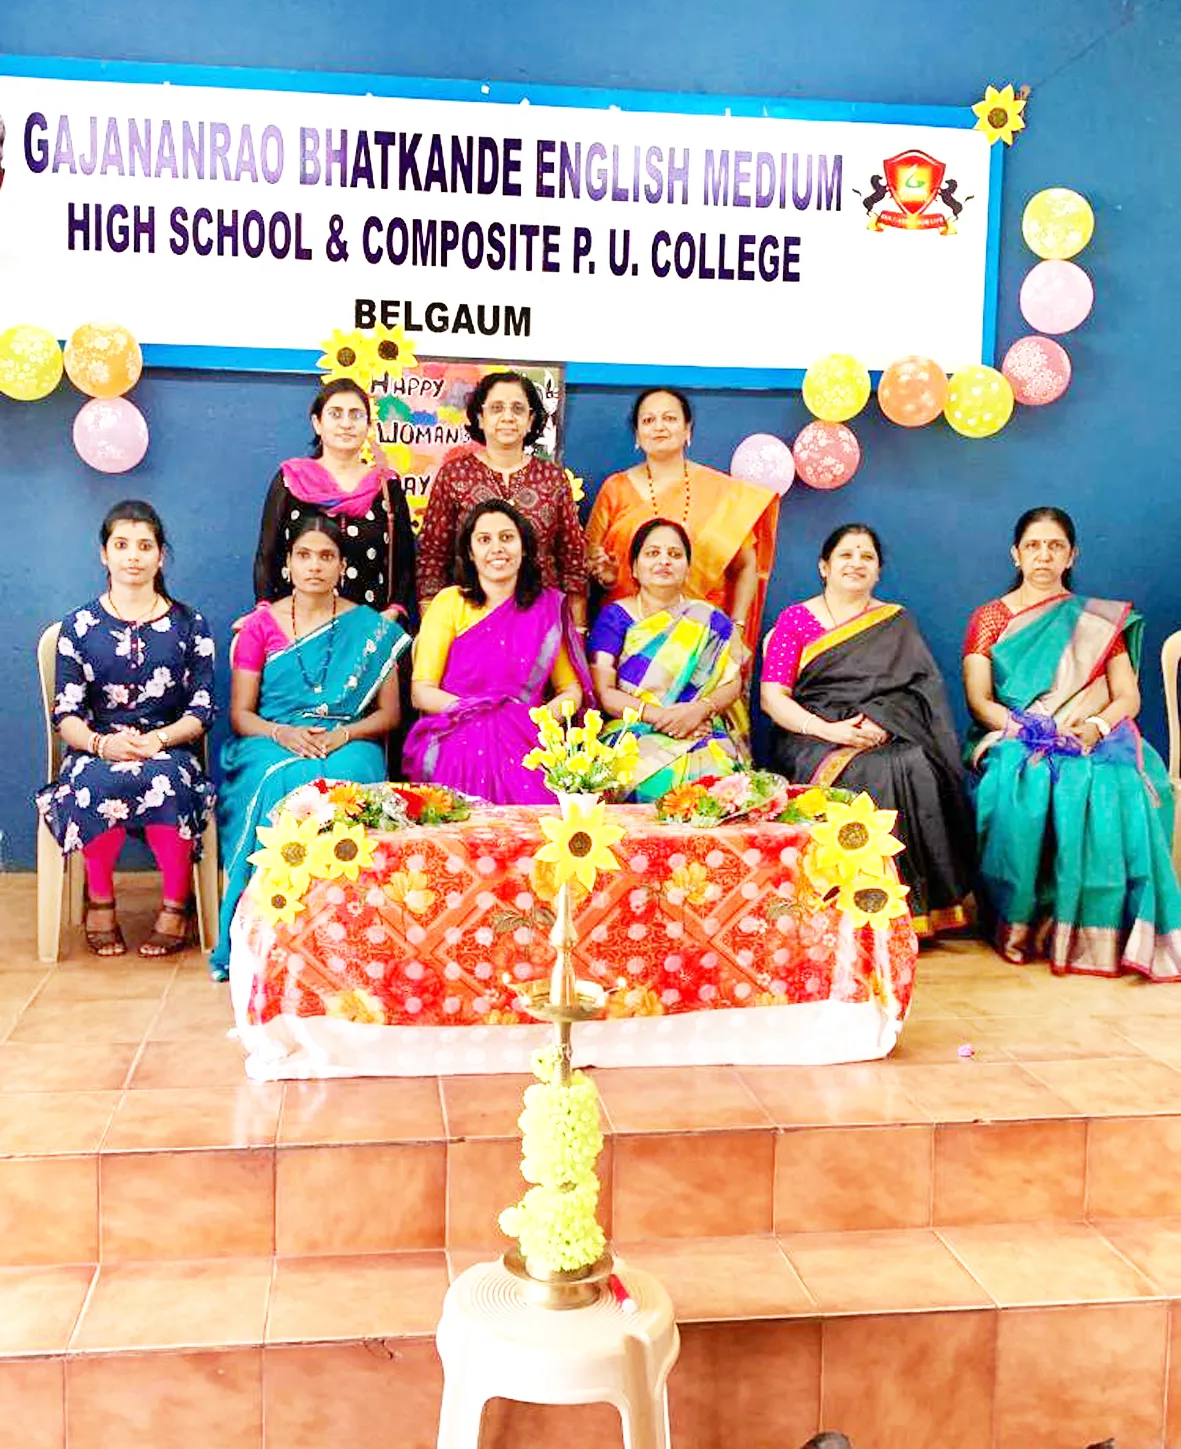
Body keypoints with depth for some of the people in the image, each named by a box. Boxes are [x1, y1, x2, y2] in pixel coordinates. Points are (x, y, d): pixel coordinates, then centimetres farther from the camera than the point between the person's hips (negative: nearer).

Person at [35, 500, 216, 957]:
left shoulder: (189, 625, 11)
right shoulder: (80, 626, 10)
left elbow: (201, 710, 4)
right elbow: (66, 714, 3)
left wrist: (157, 739, -16)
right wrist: (101, 743, -19)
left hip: (168, 749, 0)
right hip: (97, 750, 0)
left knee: (166, 781, -37)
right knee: (99, 785, -36)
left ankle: (176, 904, -17)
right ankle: (99, 899, -12)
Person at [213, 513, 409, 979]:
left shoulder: (371, 628, 10)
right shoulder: (260, 625, 10)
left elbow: (389, 713, 6)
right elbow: (240, 714, 6)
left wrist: (342, 735, -14)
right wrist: (283, 733, -15)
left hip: (348, 746, 0)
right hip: (271, 743, 0)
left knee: (343, 781, -37)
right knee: (281, 783, -36)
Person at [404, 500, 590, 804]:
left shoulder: (548, 607, 13)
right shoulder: (450, 603, 7)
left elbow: (572, 689, 15)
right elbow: (421, 692, 1)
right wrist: (475, 711, -14)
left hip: (525, 746, 2)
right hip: (457, 744, -1)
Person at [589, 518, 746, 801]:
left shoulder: (709, 620, 15)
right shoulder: (614, 617, 8)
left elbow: (732, 683, 9)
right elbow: (602, 691, -1)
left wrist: (702, 708, -14)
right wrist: (658, 716, -14)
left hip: (705, 738, 2)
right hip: (632, 736, -2)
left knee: (713, 775, -33)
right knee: (659, 779, -36)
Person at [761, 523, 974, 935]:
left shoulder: (897, 624, 19)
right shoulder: (795, 619, 12)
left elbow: (921, 689, 6)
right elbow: (772, 697, 1)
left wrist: (882, 723, -16)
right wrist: (828, 730, -16)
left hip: (888, 737, 2)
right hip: (812, 739, -2)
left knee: (915, 768, -32)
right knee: (866, 775, -34)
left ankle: (912, 911, -24)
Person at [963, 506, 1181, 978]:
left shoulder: (1098, 622, 17)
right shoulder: (988, 620, 13)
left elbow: (1128, 697, 8)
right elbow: (979, 701, 2)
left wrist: (1096, 726, -14)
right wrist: (1026, 729, -16)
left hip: (1089, 742, 1)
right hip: (1013, 742, -1)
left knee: (1114, 793, -35)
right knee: (1020, 794, -37)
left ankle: (1097, 935, -27)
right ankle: (1020, 924, -24)